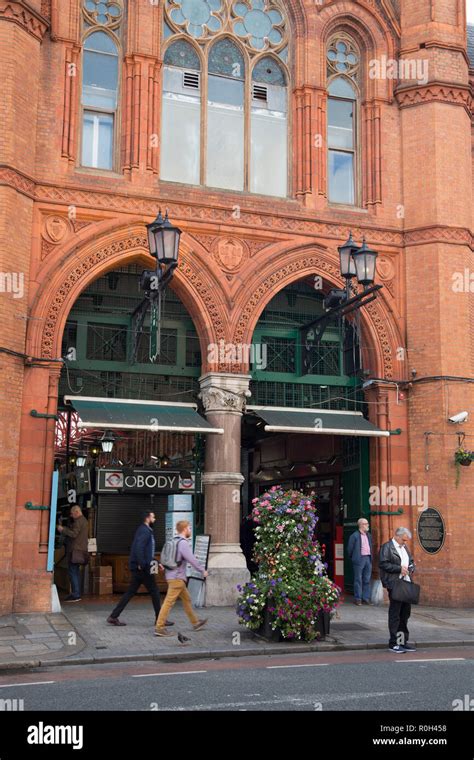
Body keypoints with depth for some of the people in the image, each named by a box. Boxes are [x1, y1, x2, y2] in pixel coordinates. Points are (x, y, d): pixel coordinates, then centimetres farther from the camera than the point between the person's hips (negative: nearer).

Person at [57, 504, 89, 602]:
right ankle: (77, 594, 16)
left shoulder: (78, 521, -12)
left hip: (75, 551, -10)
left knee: (72, 571, -10)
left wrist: (63, 529, -13)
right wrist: (64, 528, 14)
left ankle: (75, 595, -13)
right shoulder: (84, 521, 20)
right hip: (81, 550, 10)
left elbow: (74, 534, -21)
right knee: (76, 572, 13)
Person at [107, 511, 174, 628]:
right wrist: (142, 564, -25)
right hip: (143, 568, -10)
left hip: (138, 568, 10)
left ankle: (113, 617, 11)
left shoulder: (146, 530, 18)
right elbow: (139, 548, -27)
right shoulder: (145, 531, -14)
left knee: (130, 592, 11)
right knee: (154, 591, 1)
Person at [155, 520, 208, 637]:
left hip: (173, 575, 10)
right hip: (177, 577, -10)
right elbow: (192, 559, -16)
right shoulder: (183, 543, -16)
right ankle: (159, 628, -6)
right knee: (169, 602, -7)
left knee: (186, 599, 18)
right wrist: (203, 570, -6)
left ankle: (195, 622, 29)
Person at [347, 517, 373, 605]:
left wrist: (371, 557, 16)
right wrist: (354, 558, 3)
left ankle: (366, 598, 14)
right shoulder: (354, 536, -7)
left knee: (367, 580, 8)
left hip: (368, 558, 6)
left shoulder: (369, 535, 14)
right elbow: (350, 549, -3)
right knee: (358, 580, -2)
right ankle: (358, 599, 4)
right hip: (359, 559, -6)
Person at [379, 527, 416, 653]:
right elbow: (383, 564, -16)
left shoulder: (404, 547, 18)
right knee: (395, 614, -3)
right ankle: (393, 644, 3)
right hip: (394, 584, -8)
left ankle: (403, 641, 20)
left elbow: (411, 561, 25)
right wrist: (399, 568, -18)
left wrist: (410, 568, 2)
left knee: (405, 612, 11)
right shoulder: (386, 547, -6)